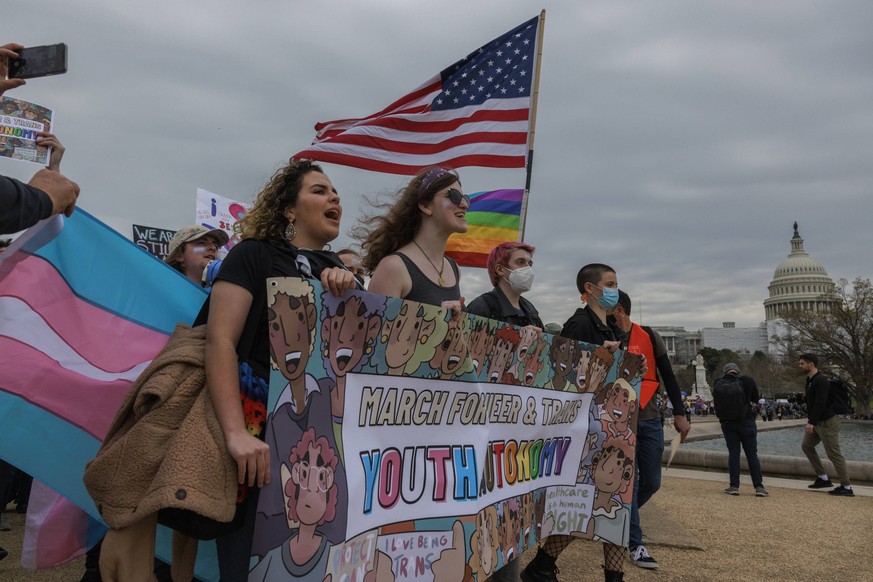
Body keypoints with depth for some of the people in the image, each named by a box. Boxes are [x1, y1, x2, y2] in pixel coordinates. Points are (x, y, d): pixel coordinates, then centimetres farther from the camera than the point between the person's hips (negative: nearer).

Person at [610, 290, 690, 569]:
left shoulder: (649, 337, 1)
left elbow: (668, 376, 4)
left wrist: (679, 414, 0)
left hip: (650, 419, 2)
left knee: (651, 482, 7)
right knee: (628, 481, -4)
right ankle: (635, 544, 6)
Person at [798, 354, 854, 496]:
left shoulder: (820, 381, -19)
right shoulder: (810, 380, 12)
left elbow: (820, 404, -26)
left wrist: (811, 422, -29)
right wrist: (809, 419, 16)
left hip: (827, 422, -10)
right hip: (817, 422, 10)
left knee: (834, 454, -7)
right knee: (807, 445, 14)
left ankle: (846, 487, 0)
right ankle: (823, 478, 19)